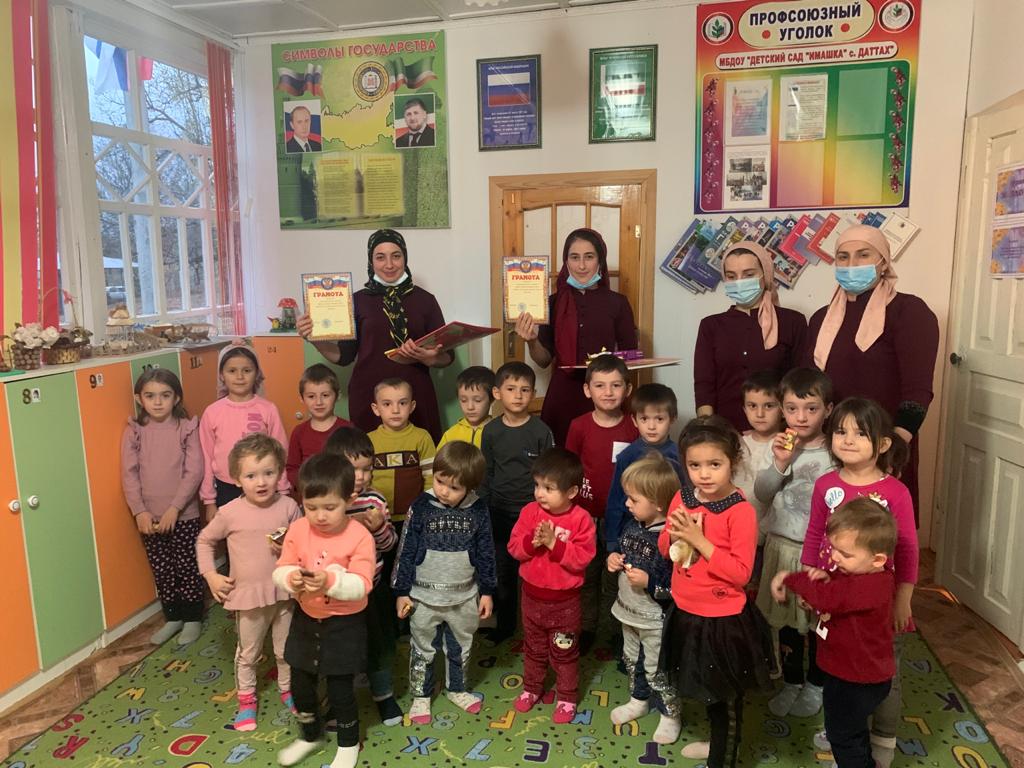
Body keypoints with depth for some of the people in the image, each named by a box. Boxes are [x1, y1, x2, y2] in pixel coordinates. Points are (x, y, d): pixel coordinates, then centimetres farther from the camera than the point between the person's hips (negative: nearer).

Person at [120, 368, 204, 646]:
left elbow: (194, 472, -11)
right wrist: (140, 511, -12)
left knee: (188, 569, 8)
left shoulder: (187, 428, -7)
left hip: (183, 515, -2)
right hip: (149, 517, 3)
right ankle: (172, 617, 32)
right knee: (161, 571, 14)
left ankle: (192, 618, 25)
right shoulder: (133, 432, -1)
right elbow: (129, 474, -4)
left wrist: (174, 508, -16)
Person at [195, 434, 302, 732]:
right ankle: (246, 700, 37)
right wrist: (210, 576, -2)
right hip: (248, 595, -1)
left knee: (287, 649, 18)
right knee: (248, 653, 17)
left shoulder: (288, 507, -9)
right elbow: (204, 541, 5)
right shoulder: (230, 513, -11)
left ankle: (288, 689, 41)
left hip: (284, 592, 1)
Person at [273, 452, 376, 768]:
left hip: (344, 624, -4)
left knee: (339, 688, 10)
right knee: (301, 685, 19)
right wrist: (290, 578, -30)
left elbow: (362, 585, -25)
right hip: (306, 619, 5)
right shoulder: (297, 530, -9)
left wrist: (330, 581, -41)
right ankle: (311, 736, 46)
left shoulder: (359, 537, -22)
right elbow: (280, 570, -8)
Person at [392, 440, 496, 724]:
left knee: (461, 649, 21)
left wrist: (487, 591, 2)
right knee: (422, 651, 16)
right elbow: (406, 551, -8)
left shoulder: (478, 510, -11)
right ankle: (421, 696, 37)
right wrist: (401, 591, -6)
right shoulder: (421, 507, -15)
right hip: (424, 597, -1)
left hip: (464, 597, 2)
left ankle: (457, 689, 44)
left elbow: (486, 554, -1)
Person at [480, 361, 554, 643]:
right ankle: (505, 624, 28)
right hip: (500, 513, 3)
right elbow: (485, 474, 6)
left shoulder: (540, 430, -7)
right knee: (502, 571, 12)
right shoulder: (491, 431, 0)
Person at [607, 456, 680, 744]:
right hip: (628, 612, 8)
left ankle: (671, 715, 33)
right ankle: (638, 701, 49)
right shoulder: (632, 526, -4)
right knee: (631, 660, 26)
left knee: (657, 670, 10)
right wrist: (614, 562, -6)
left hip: (654, 621, -8)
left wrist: (649, 583, -32)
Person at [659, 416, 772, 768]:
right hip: (685, 613, 7)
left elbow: (741, 573, -23)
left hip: (723, 620, -6)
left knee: (727, 698, 14)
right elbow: (664, 548, 6)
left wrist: (699, 540, -27)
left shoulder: (741, 511, -22)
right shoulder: (682, 498, -3)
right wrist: (675, 535, -15)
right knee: (706, 688, 28)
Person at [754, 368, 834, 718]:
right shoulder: (782, 447, -5)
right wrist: (780, 464, -23)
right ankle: (791, 683, 37)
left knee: (818, 623, 15)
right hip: (781, 547, 3)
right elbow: (762, 494, -8)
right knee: (786, 621, 18)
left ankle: (815, 686, 37)